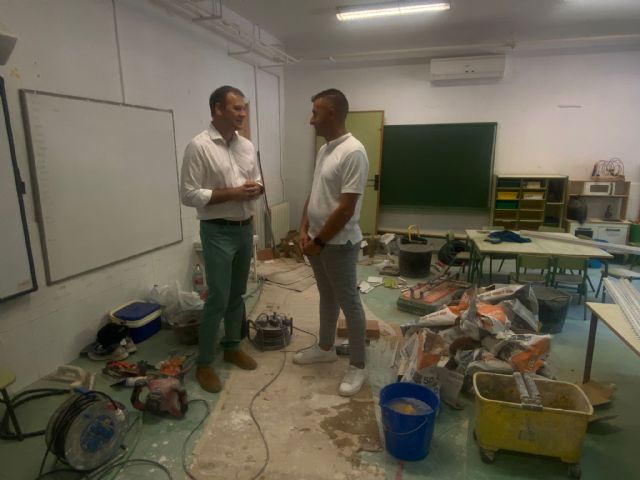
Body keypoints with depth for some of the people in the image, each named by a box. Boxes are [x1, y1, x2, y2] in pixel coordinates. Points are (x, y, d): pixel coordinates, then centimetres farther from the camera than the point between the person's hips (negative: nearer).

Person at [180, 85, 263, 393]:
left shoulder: (247, 146, 8)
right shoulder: (199, 146, -13)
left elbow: (257, 181, 16)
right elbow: (189, 195, -16)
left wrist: (257, 188, -8)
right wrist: (232, 193, -21)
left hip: (245, 229, 7)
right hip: (217, 232, -7)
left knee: (237, 295, 15)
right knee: (218, 299, -3)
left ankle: (232, 347, 32)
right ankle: (204, 363, 14)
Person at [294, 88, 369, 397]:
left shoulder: (353, 152, -21)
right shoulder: (324, 149, 9)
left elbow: (346, 207, -24)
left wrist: (319, 242, -17)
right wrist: (304, 230, 4)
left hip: (339, 244, -9)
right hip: (318, 241, 9)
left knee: (349, 304, 3)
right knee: (327, 298, 21)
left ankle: (357, 366, 18)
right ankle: (325, 348, 39)